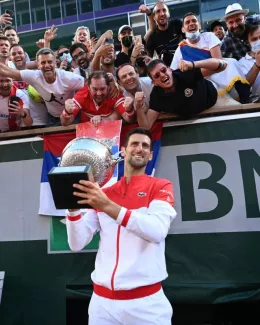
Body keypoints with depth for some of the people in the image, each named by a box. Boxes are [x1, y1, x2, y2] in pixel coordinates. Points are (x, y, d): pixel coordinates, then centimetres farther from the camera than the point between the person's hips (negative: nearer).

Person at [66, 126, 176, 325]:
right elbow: (77, 244, 3)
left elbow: (158, 231, -21)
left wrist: (108, 206, -29)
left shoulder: (161, 187, -3)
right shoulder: (103, 194, 7)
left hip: (145, 300, -3)